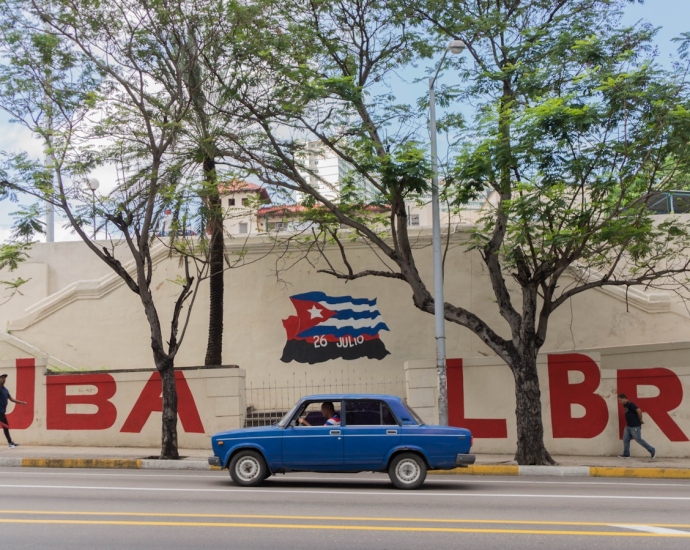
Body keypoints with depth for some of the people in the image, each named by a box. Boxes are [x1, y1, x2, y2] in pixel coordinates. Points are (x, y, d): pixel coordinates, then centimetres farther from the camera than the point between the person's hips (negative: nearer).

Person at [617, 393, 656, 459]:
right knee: (626, 439, 7)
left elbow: (639, 411, -27)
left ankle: (652, 450, 11)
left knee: (639, 440, -2)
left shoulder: (630, 404, -18)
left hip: (635, 426, -9)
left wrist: (640, 420, -15)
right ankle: (626, 454, 12)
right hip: (628, 426, 9)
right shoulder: (625, 405, 12)